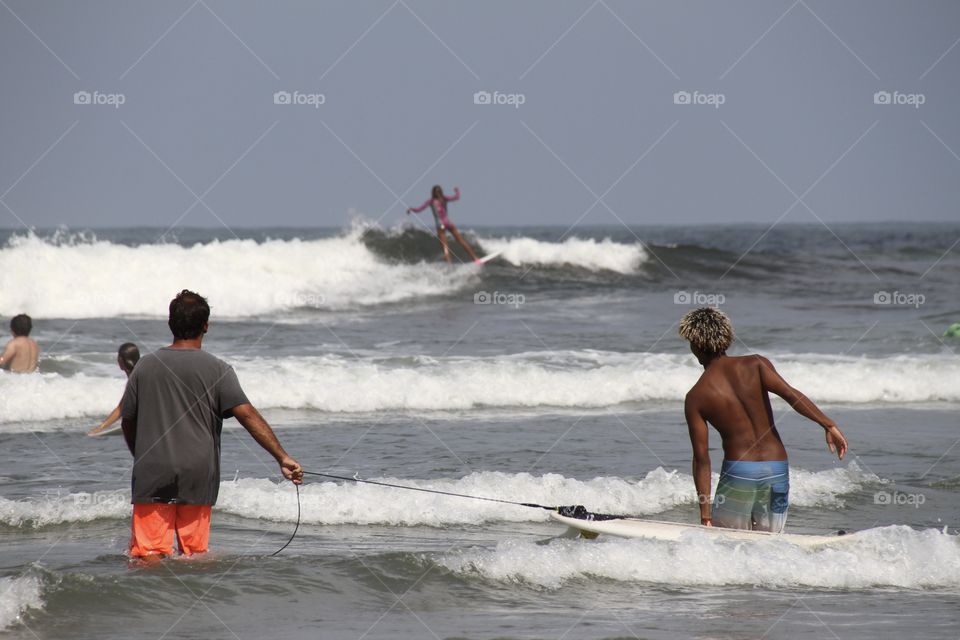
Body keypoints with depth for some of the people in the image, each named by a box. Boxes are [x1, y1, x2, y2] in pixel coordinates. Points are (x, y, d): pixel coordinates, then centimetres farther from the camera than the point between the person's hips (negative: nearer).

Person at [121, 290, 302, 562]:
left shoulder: (145, 367, 7)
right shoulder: (217, 370, -1)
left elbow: (128, 422, 14)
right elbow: (248, 415, -12)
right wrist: (283, 458, -15)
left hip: (151, 478, 1)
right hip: (197, 478, -1)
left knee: (149, 556, -6)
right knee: (195, 555, 13)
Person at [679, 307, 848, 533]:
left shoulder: (696, 397, -1)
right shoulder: (755, 365, 1)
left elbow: (701, 458, -2)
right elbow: (790, 394, -15)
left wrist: (705, 512, 1)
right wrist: (829, 425, -16)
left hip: (738, 472, -2)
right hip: (777, 471, 2)